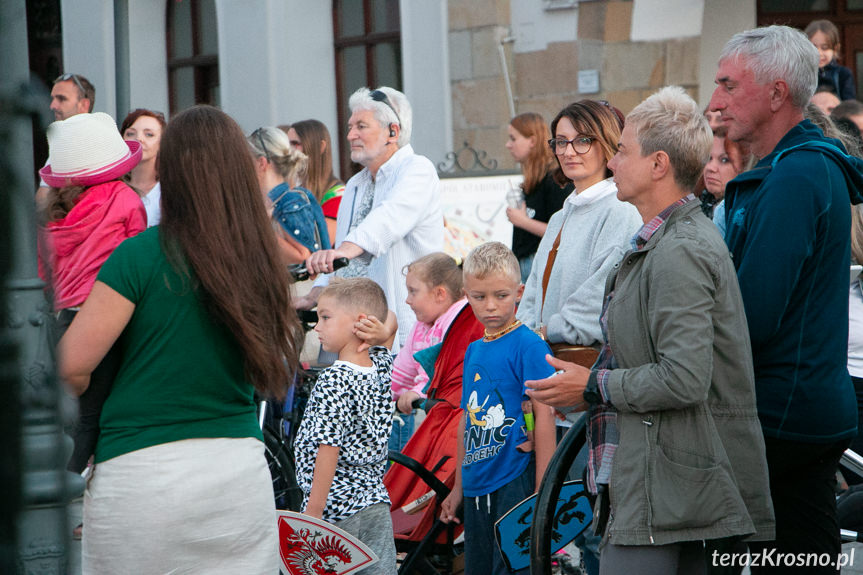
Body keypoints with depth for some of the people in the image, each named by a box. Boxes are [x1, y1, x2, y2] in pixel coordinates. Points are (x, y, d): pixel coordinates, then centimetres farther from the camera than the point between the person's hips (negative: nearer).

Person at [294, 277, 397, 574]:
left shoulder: (334, 380, -16)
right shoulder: (382, 366, 4)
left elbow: (328, 450, -19)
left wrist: (312, 513, -18)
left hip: (336, 508, -7)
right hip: (376, 503, 7)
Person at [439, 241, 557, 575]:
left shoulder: (529, 346, -9)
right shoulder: (473, 351, 13)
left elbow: (544, 418, -12)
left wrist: (543, 493, -16)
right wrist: (459, 487, 20)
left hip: (515, 482, -7)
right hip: (477, 487, 7)